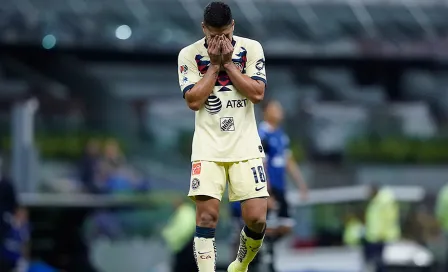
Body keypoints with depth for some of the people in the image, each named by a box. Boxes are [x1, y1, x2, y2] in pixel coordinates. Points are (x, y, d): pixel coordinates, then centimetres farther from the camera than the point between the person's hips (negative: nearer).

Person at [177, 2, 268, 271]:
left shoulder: (251, 48, -1)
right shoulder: (189, 54, -3)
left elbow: (257, 94, -8)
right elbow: (194, 100, -9)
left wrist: (228, 63, -12)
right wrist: (214, 65, -13)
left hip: (245, 145, 1)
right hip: (208, 146, 0)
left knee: (256, 218, -6)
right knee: (207, 215, -12)